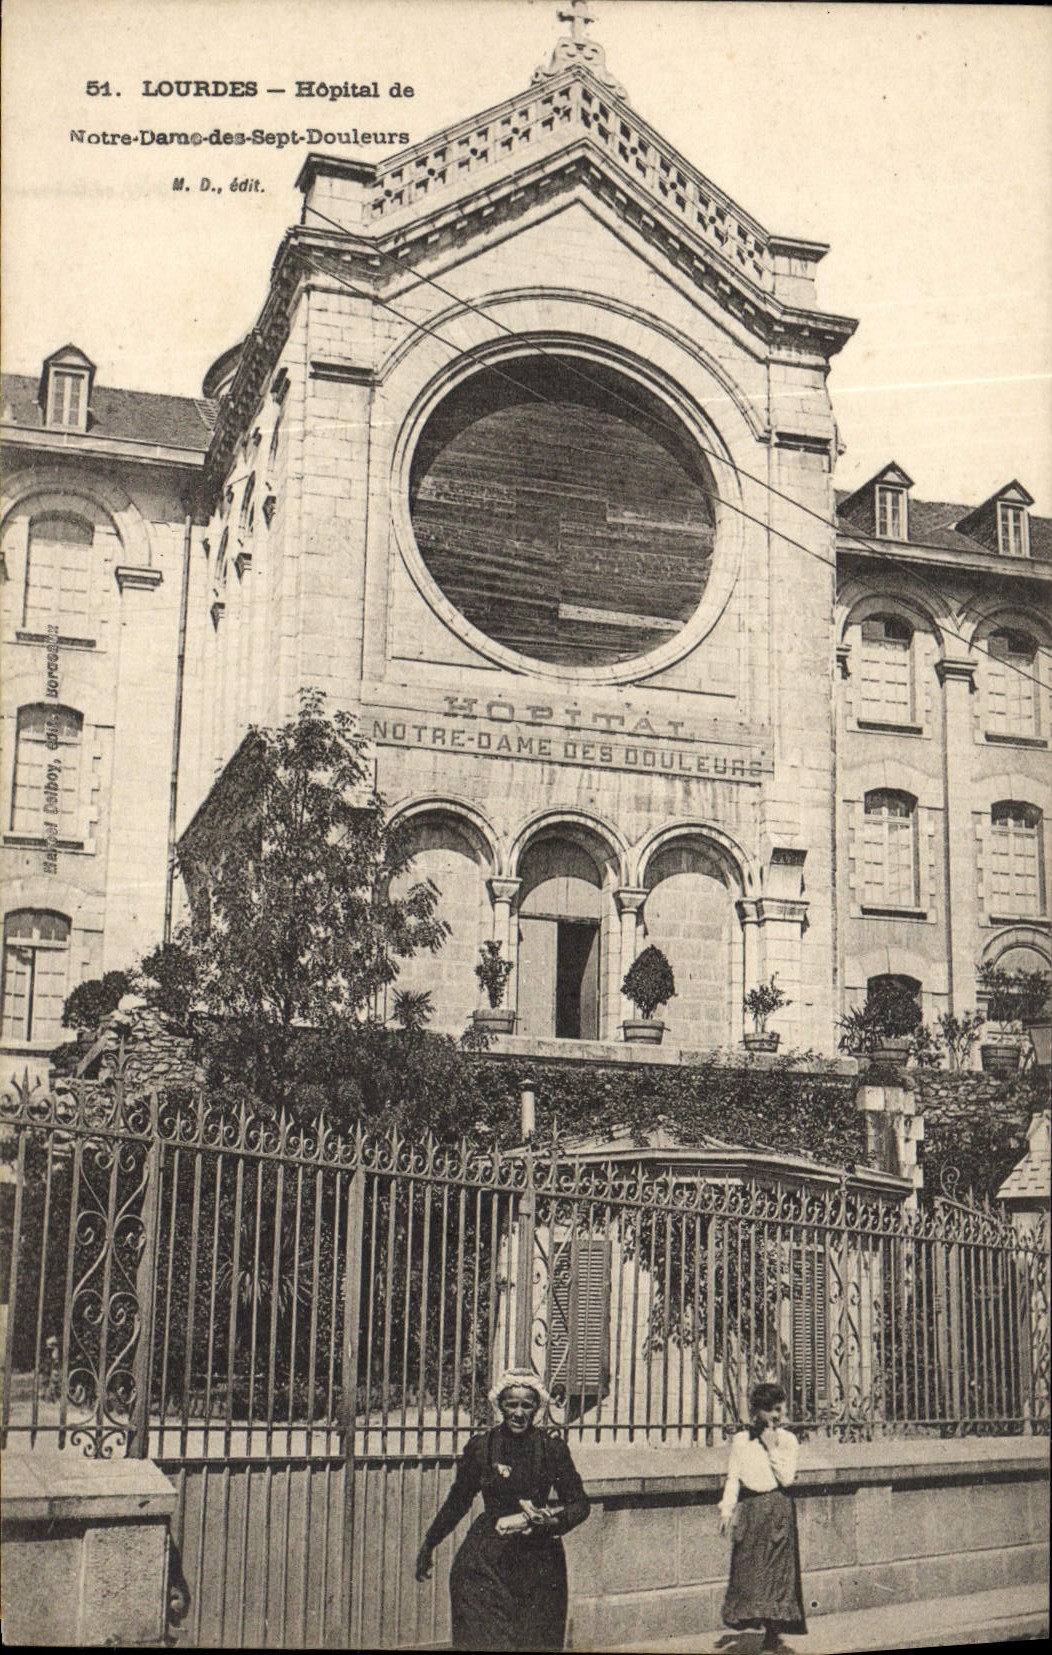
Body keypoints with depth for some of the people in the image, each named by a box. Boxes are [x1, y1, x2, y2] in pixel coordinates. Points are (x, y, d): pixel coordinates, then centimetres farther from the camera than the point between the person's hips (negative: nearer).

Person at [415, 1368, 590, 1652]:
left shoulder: (552, 1448, -1)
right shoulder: (480, 1447, -1)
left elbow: (579, 1504, 3)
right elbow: (457, 1502, 13)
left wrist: (553, 1521, -18)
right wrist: (428, 1547, 19)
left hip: (539, 1562, 1)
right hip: (485, 1561, -1)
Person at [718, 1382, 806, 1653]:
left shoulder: (787, 1440, 1)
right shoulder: (741, 1440, 4)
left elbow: (787, 1477, -10)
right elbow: (733, 1478, 2)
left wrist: (772, 1447, -11)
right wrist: (727, 1509, -8)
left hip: (778, 1511, -1)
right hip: (749, 1511, 1)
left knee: (776, 1567, -1)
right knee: (747, 1568, -1)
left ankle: (773, 1633, 4)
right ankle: (751, 1619, 8)